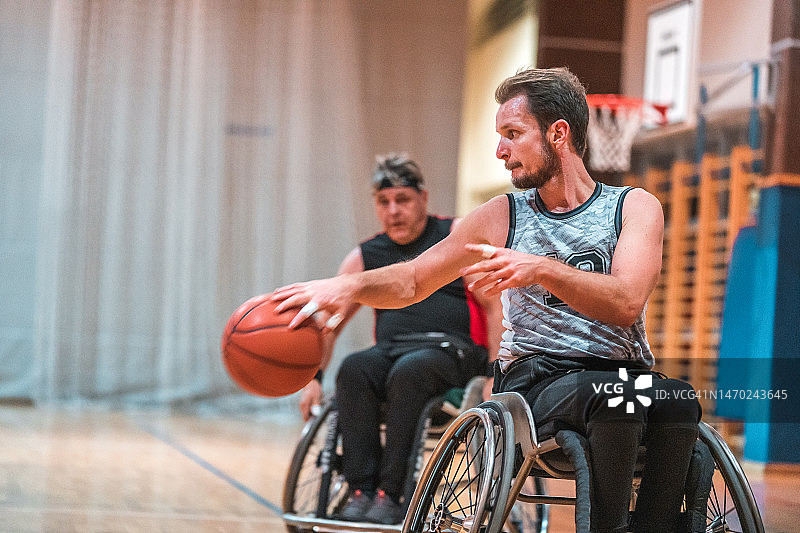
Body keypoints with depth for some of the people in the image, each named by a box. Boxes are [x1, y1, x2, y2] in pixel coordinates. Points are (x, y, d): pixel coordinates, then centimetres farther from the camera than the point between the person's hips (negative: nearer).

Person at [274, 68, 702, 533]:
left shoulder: (635, 207, 6)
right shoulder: (503, 216, 11)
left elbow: (627, 303, -12)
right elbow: (412, 281, 16)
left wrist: (542, 270, -26)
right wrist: (350, 286, -5)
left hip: (625, 373, 1)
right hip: (535, 382, -1)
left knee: (677, 400, -35)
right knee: (614, 394, -36)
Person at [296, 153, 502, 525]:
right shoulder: (365, 258, 16)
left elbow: (496, 305, 0)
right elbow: (326, 324, 20)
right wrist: (312, 378, 6)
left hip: (452, 350, -4)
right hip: (391, 350, 4)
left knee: (409, 371, -36)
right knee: (353, 369, -29)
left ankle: (390, 495, -35)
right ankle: (361, 491, -33)